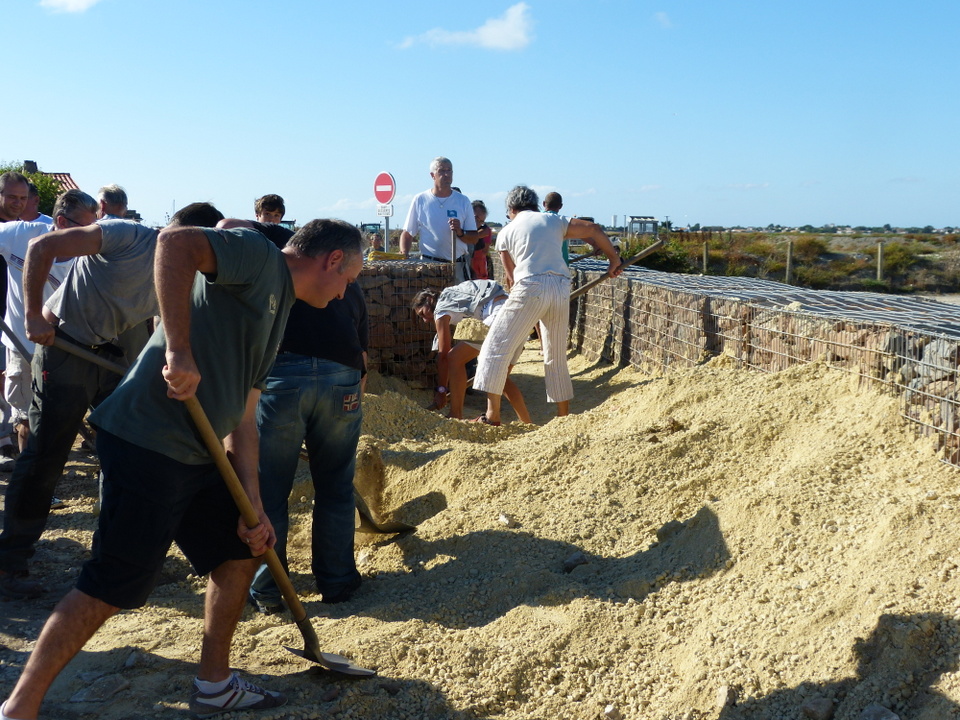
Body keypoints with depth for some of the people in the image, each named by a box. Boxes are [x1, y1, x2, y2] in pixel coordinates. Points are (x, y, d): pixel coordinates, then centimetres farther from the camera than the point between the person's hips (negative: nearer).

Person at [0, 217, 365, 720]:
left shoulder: (276, 311, 19)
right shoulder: (257, 256, -7)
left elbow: (242, 417, 17)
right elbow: (175, 242, -27)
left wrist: (252, 505, 11)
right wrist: (179, 350, -30)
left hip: (199, 455, 10)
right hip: (146, 445, -10)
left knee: (241, 552, 16)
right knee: (110, 587, -3)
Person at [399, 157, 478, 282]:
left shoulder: (463, 201, 10)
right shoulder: (420, 200, 7)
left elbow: (474, 239, 9)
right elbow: (408, 234, 10)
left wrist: (460, 233, -11)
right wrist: (404, 255, -8)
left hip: (458, 266, 2)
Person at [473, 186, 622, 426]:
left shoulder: (506, 232, 15)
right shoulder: (554, 220, 20)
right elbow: (594, 230, 19)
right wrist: (614, 259, 29)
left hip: (530, 288, -4)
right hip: (561, 289, 4)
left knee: (497, 347, 2)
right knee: (557, 358, 16)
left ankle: (492, 415, -5)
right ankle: (564, 417, 20)